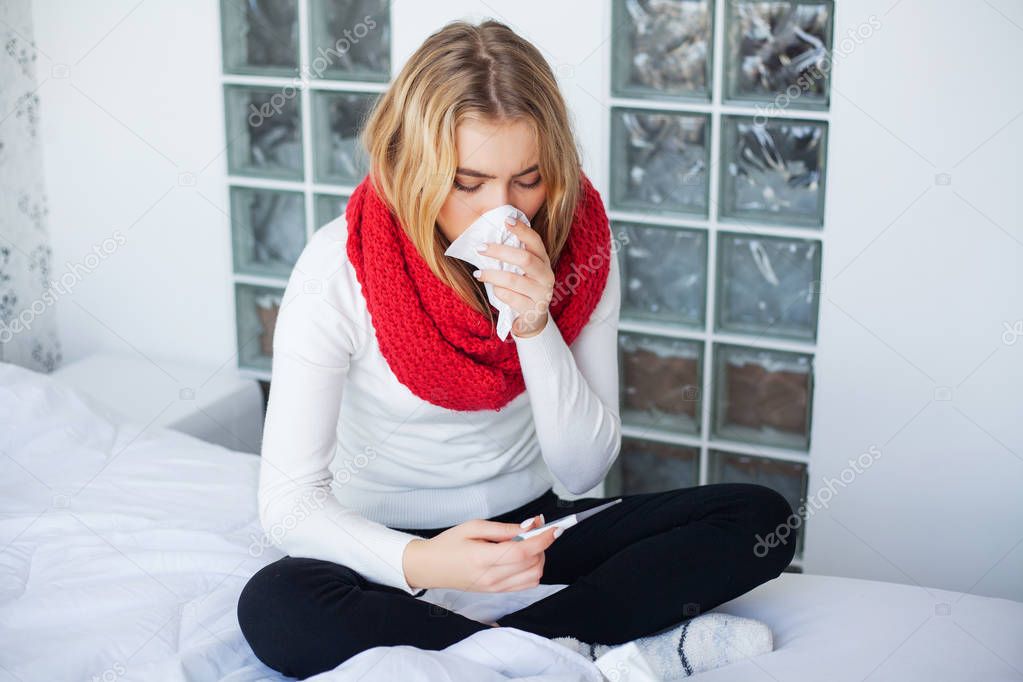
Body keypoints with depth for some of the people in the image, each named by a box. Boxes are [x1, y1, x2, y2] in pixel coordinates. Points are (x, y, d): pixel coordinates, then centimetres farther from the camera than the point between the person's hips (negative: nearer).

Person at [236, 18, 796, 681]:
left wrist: (536, 329, -25)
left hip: (527, 536, 3)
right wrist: (422, 562, -39)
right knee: (275, 608, -36)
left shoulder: (581, 243, -10)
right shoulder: (339, 268, -19)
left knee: (760, 519, -15)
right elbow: (290, 501, -20)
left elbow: (584, 471, -9)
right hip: (389, 548, -2)